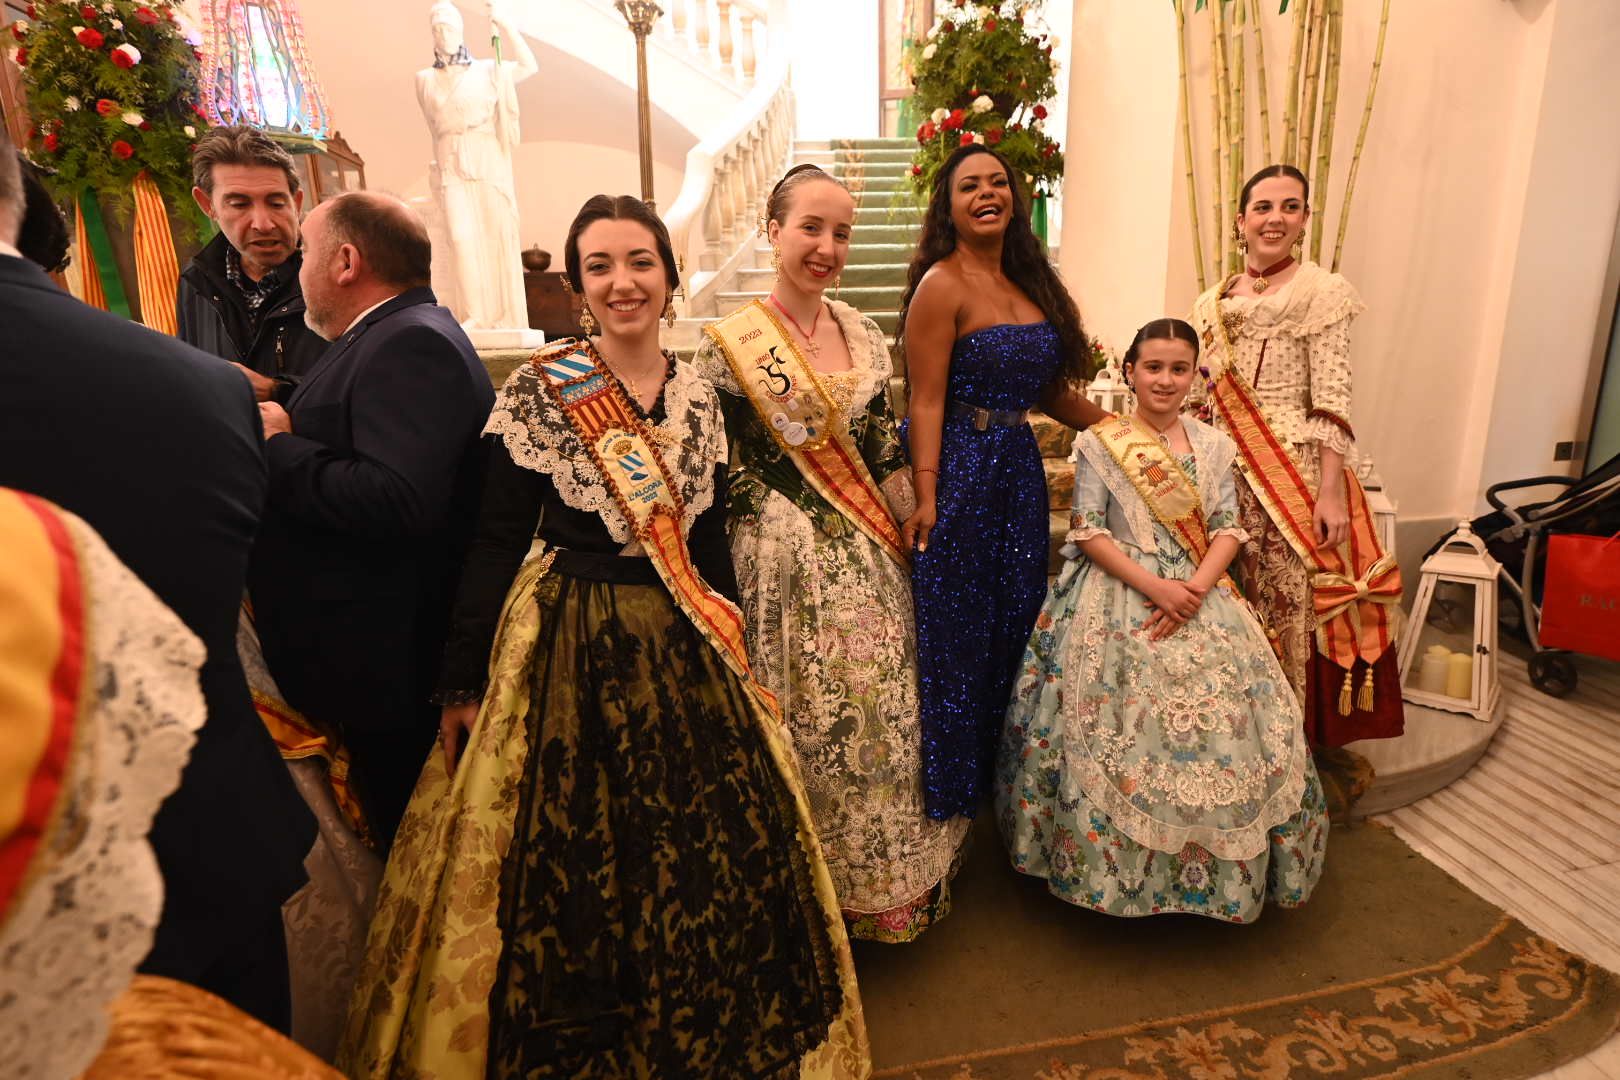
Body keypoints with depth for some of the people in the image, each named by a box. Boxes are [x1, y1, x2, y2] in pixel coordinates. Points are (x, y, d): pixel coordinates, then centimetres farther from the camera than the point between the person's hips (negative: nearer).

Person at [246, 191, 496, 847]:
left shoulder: (413, 344, -17)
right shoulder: (390, 337, 16)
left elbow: (399, 501, -31)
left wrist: (278, 447, -18)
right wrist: (276, 416, 4)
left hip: (385, 666, -10)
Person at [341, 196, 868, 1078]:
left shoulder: (698, 396, 6)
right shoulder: (536, 391, -8)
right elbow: (495, 543, -7)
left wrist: (735, 656, 14)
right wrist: (465, 683, -6)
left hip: (686, 648, 4)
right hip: (569, 647, -4)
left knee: (708, 861, 12)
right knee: (571, 869, 10)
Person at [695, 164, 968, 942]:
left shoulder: (865, 337, 9)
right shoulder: (731, 344, -6)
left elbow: (886, 456, 11)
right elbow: (724, 477, -8)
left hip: (871, 558, 5)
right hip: (784, 564, -5)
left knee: (887, 714, 11)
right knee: (806, 726, 3)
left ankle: (891, 887, 34)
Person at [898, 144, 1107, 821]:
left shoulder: (1028, 283, 13)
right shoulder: (942, 284, -8)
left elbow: (1050, 390, 16)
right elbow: (926, 402, -15)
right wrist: (925, 499, -22)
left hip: (1020, 470, 8)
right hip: (961, 471, -7)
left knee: (1017, 629, 14)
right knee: (957, 637, 2)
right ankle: (952, 796, 21)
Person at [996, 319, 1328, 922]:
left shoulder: (1213, 446, 9)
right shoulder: (1099, 444, -2)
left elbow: (1228, 528, 4)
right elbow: (1088, 532, -6)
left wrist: (1196, 588, -14)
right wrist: (1154, 586, -16)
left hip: (1199, 593, 4)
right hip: (1119, 595, -3)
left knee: (1227, 719, -3)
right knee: (1120, 724, -9)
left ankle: (1217, 864, 17)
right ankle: (1118, 865, 11)